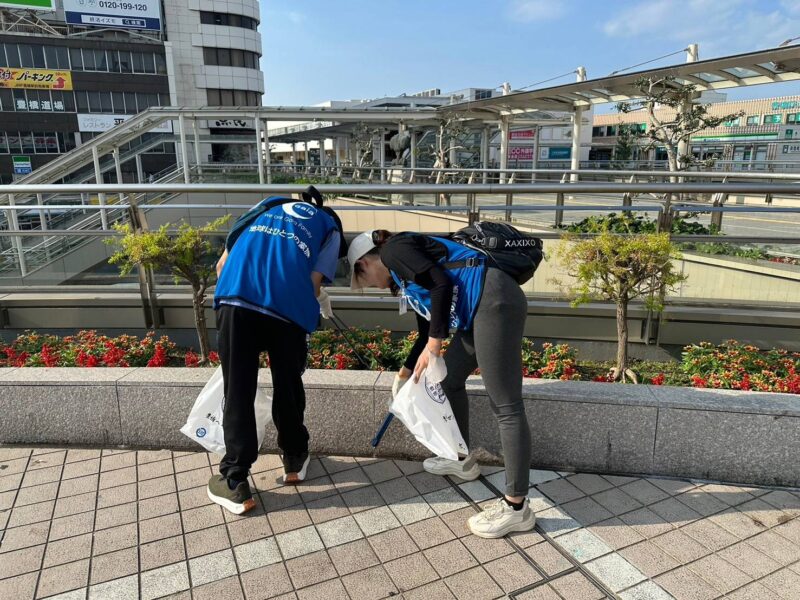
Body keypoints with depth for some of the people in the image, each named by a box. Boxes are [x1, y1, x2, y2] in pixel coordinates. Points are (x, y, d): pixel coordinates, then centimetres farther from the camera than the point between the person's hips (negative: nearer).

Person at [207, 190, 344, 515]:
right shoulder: (330, 228, 27)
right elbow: (314, 282, 9)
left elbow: (223, 264, 23)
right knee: (288, 386, 17)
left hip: (236, 298, 1)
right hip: (288, 306, -1)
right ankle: (295, 459, 35)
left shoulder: (268, 205, 34)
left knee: (238, 392, 9)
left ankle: (234, 482, 15)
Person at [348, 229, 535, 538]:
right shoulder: (403, 275, 27)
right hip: (481, 311, 10)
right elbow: (429, 329, 34)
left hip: (494, 301, -10)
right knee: (449, 379, 22)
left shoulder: (394, 250, 2)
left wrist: (434, 344, -9)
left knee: (505, 406, -6)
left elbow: (441, 283, -12)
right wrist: (405, 373, 46)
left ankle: (517, 507, 2)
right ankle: (462, 460, 39)